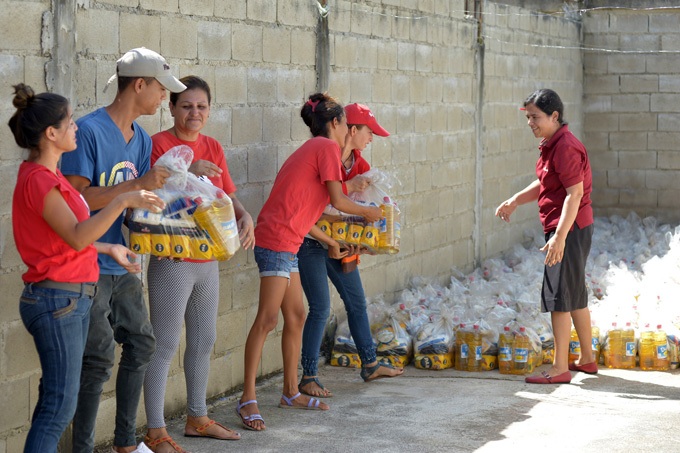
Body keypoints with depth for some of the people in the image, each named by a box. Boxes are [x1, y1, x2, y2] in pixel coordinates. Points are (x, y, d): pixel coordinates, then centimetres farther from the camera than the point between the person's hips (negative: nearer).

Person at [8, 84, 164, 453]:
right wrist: (122, 201, -30)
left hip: (72, 299, 11)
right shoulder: (39, 180, -18)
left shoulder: (47, 175, 14)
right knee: (60, 404, -8)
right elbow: (77, 237, -27)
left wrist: (109, 249, 22)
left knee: (56, 400, 13)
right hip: (57, 300, -11)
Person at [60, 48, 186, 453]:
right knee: (99, 357, -6)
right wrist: (137, 185, -21)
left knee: (140, 345, 13)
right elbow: (75, 196, -19)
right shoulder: (90, 130, -14)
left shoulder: (142, 139, 12)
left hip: (123, 264, 8)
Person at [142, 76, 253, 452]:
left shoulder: (213, 148, 11)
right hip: (172, 261, -7)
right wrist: (186, 172, -31)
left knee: (204, 340, 17)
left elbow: (227, 195, 12)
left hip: (208, 259, 8)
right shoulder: (159, 144, -11)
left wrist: (245, 216, -8)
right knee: (164, 346, -4)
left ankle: (197, 417, 32)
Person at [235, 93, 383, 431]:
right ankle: (247, 400, -11)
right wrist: (367, 212, 8)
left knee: (295, 317, 14)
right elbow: (337, 200, -9)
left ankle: (291, 393, 23)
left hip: (287, 242, 10)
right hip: (278, 240, -10)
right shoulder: (327, 147, -5)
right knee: (268, 318, -11)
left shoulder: (310, 149, 23)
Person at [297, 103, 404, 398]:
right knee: (320, 307, -11)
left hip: (339, 241, 8)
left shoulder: (359, 165, 4)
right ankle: (308, 378, -4)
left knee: (357, 302, 15)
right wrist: (349, 187, -29)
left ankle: (370, 365, 29)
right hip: (311, 241, -8)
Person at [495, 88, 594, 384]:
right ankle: (587, 360, 29)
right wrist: (515, 201, 9)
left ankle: (560, 368, -4)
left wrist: (560, 236, -30)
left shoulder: (566, 147, -19)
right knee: (576, 296, 18)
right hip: (571, 229, 11)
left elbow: (575, 193, -24)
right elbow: (544, 184, 23)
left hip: (569, 229, -11)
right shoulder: (551, 145, 13)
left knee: (559, 298, -7)